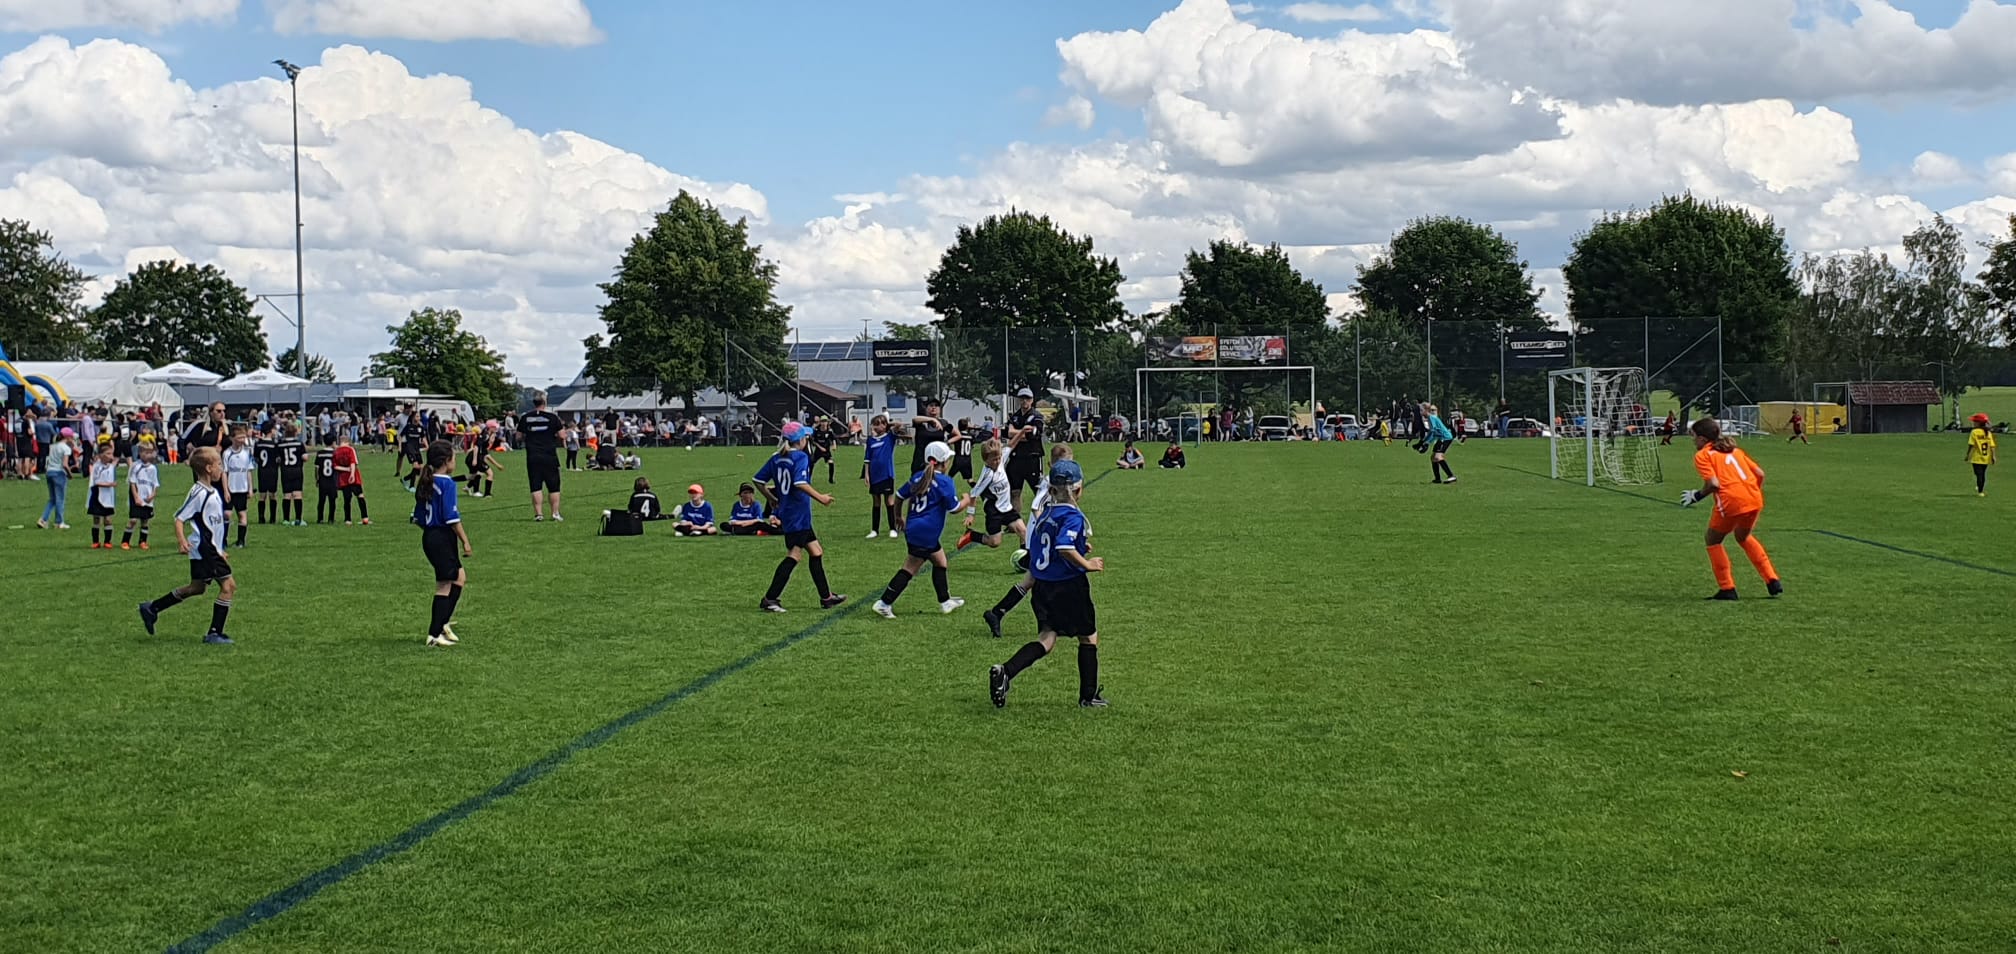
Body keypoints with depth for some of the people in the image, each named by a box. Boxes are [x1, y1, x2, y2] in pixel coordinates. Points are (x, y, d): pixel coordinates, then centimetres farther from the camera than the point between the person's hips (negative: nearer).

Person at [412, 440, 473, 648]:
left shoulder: (425, 484, 10)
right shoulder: (447, 484, -14)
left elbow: (418, 517, 14)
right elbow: (452, 518, -19)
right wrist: (465, 541, -14)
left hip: (429, 537, 9)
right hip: (443, 538, -9)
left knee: (460, 577, 18)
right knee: (444, 585, -3)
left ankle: (444, 623, 15)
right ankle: (434, 634, -2)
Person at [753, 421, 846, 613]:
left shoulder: (776, 458, 9)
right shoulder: (800, 457, -13)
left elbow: (758, 480, 9)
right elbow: (800, 483, -27)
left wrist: (771, 498, 22)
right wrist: (820, 498, -19)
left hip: (786, 512, 9)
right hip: (798, 515, -9)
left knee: (816, 552, 15)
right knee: (794, 556, -7)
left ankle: (826, 597, 20)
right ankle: (770, 599, -9)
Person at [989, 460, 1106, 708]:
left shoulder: (1046, 513, 10)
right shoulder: (1073, 516, -16)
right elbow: (1065, 548, -31)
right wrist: (1087, 564, -18)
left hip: (1043, 584, 7)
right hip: (1069, 585, -7)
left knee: (1047, 638, 5)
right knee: (1088, 637, 11)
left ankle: (1005, 671, -18)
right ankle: (1089, 696, 17)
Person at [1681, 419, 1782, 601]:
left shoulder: (1702, 455, 5)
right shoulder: (1734, 450, 25)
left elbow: (1714, 484, -10)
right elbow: (1760, 473, 19)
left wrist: (1696, 496, 5)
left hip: (1731, 500, -6)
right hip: (1754, 499, 6)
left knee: (1713, 540, 16)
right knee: (1743, 537, 30)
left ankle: (1727, 588, 11)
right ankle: (1772, 580, 23)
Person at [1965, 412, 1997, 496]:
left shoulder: (1974, 432, -10)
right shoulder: (1989, 432, 4)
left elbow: (1971, 445, -12)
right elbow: (1992, 446, 1)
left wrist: (1967, 455, -4)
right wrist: (1993, 456, 4)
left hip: (1977, 458, -5)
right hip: (1986, 458, 5)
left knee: (1979, 474, -3)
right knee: (1983, 474, 17)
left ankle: (1980, 492, -8)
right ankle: (1981, 490, 28)